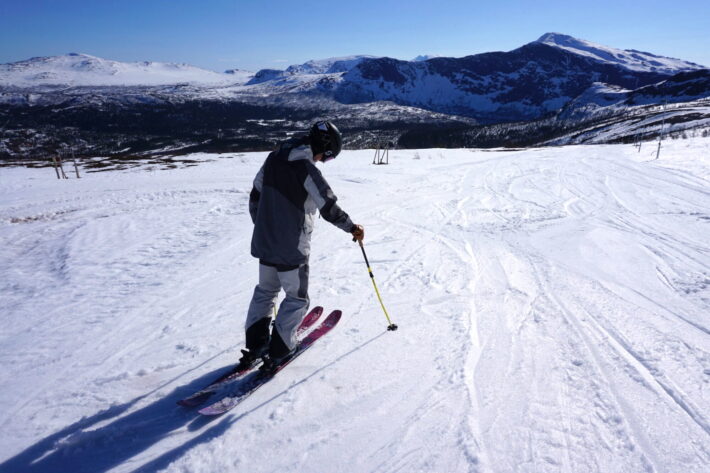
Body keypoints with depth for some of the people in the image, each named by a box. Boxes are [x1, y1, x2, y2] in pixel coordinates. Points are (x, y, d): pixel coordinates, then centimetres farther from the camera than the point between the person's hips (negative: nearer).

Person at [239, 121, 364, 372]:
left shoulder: (273, 158, 4)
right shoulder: (307, 169, -21)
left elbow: (255, 195, 12)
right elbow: (329, 207, -18)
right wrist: (352, 227, -1)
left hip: (264, 241, 8)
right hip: (291, 247, -7)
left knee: (265, 290, 22)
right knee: (297, 298, 9)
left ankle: (255, 346, 27)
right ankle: (278, 352, 14)